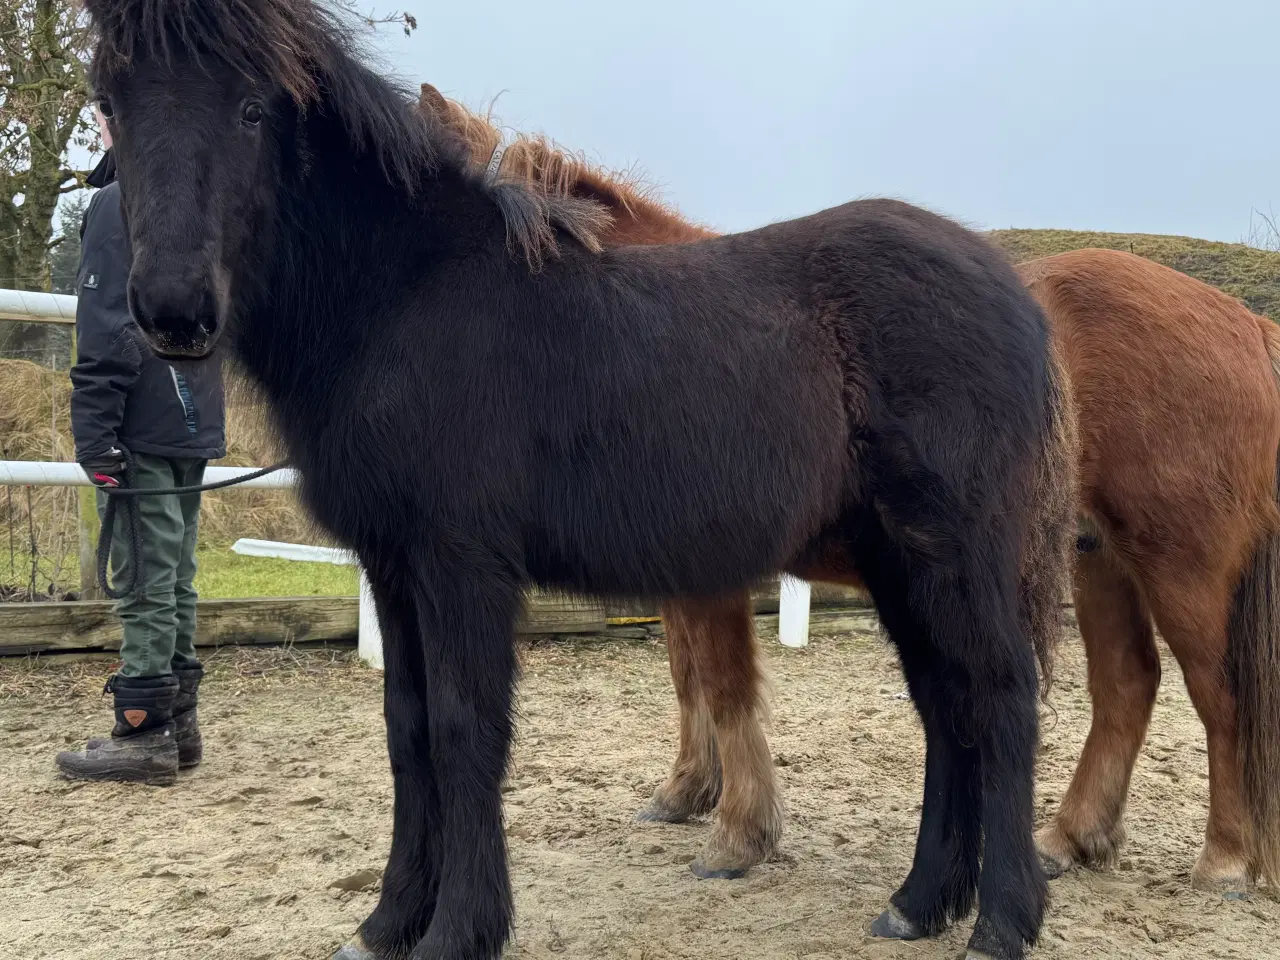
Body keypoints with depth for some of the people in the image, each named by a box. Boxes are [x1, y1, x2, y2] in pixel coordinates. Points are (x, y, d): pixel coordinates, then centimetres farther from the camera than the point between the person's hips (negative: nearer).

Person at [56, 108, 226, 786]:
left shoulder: (117, 202, -9)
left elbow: (106, 332, -17)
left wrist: (95, 438, -17)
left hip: (143, 432, -8)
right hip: (193, 428, 8)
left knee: (145, 584, -4)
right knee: (175, 579, 13)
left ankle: (144, 733, 1)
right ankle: (177, 722, 20)